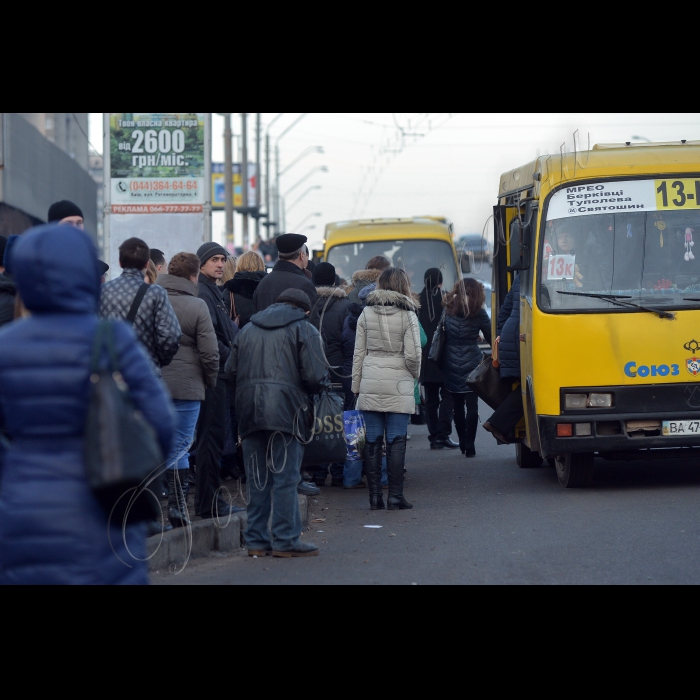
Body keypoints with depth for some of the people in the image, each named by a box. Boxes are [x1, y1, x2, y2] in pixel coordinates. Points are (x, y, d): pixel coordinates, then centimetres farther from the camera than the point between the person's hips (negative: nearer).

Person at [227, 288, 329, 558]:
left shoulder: (248, 329, 18)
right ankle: (285, 540, -1)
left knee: (257, 479, 11)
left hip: (249, 412, 5)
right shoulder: (304, 330, 3)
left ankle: (256, 540, 12)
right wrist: (322, 385, 14)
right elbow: (315, 377, -8)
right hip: (285, 411, -5)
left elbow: (231, 372, 12)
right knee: (285, 478, -1)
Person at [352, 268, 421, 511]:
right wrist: (415, 374, 12)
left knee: (372, 442, 6)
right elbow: (413, 355, -8)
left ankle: (374, 496, 7)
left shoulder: (366, 314, 5)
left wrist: (356, 386, 13)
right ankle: (395, 496, -2)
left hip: (370, 385, 3)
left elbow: (358, 353, 7)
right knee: (396, 442, 0)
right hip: (398, 387, -3)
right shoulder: (407, 315, -5)